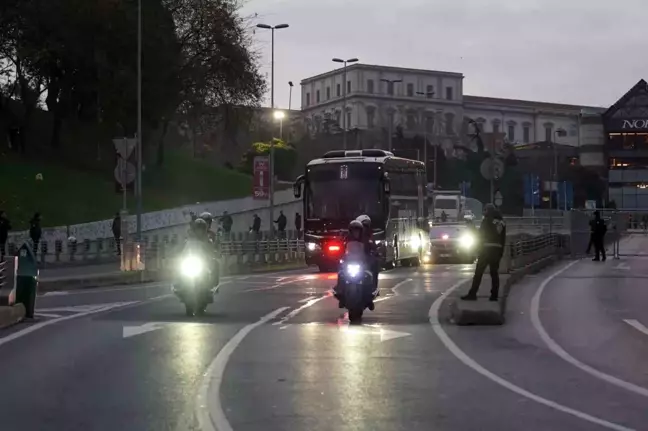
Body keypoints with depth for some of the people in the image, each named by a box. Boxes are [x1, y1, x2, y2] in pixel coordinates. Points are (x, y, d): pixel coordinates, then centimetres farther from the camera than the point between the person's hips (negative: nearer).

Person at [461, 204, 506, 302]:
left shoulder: (487, 220, -6)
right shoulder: (502, 222, 14)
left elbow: (481, 234, -6)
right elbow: (503, 238, 14)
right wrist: (501, 252, 16)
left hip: (487, 248, -6)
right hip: (497, 249, 6)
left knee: (479, 272, -4)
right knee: (494, 273, 10)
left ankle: (472, 294, -7)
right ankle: (494, 295, 7)